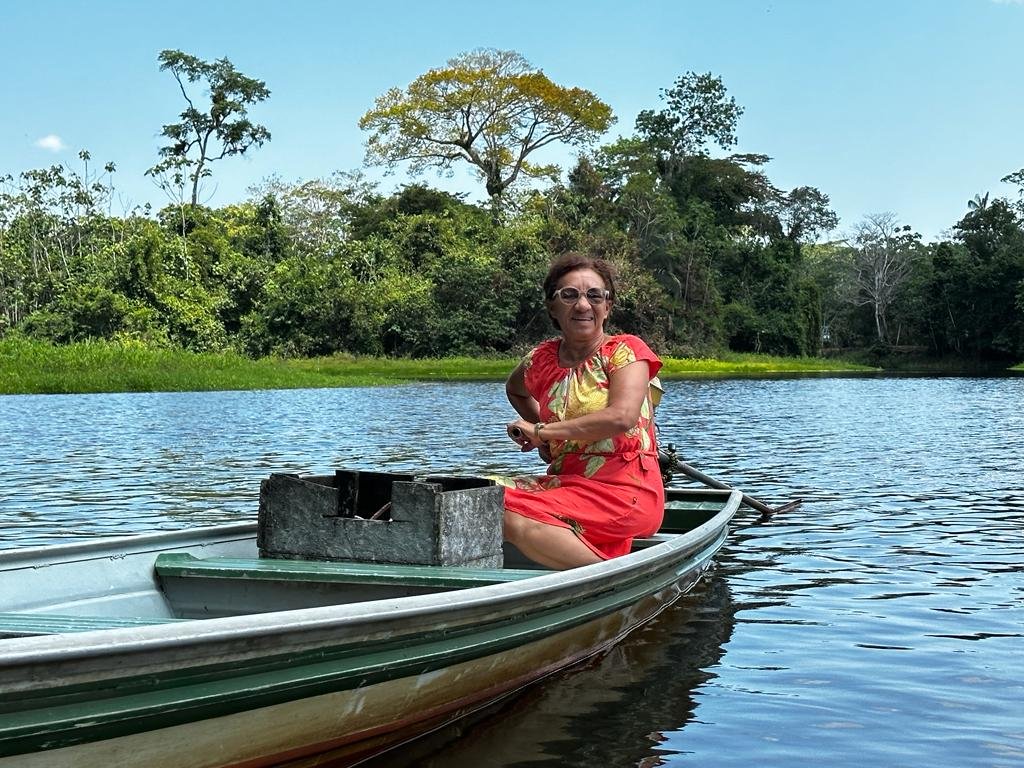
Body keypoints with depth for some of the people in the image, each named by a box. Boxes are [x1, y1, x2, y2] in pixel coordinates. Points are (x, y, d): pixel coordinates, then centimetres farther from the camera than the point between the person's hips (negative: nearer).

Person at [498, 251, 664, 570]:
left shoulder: (626, 351, -4)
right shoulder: (541, 359, 11)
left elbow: (622, 417, -22)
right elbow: (514, 390, 36)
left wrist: (542, 430, -12)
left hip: (625, 489, -7)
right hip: (566, 482, 7)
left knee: (517, 519, -28)